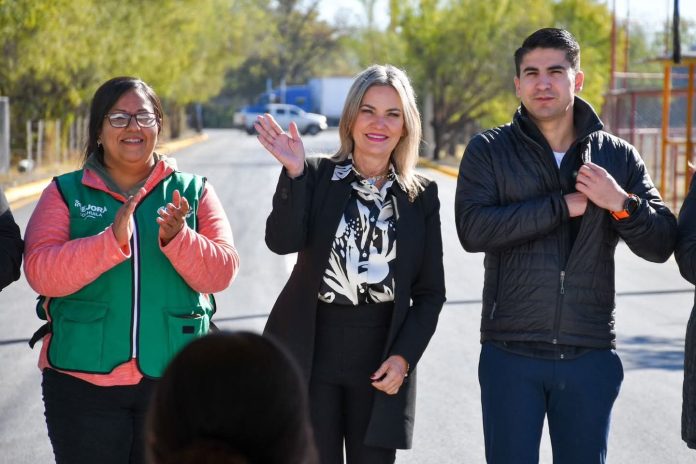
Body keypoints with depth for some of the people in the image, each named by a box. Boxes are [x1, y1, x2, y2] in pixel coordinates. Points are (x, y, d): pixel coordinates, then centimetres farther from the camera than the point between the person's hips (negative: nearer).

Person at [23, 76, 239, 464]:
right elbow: (41, 272, -11)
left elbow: (221, 272, -3)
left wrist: (177, 238, -22)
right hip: (84, 379, -1)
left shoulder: (192, 192, 8)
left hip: (173, 378, 1)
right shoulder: (66, 194, 3)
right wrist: (112, 240, -25)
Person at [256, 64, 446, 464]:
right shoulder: (316, 176, 1)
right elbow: (282, 242, -16)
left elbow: (430, 292, 6)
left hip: (381, 359, 2)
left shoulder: (421, 195, 5)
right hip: (312, 353, -1)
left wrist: (404, 356, -6)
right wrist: (294, 173, -26)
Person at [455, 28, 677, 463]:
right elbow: (473, 228, -16)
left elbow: (661, 244, 2)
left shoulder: (618, 157, 6)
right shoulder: (489, 150, 1)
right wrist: (563, 206, -17)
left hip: (590, 356, 2)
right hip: (511, 355, -2)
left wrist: (622, 204, -17)